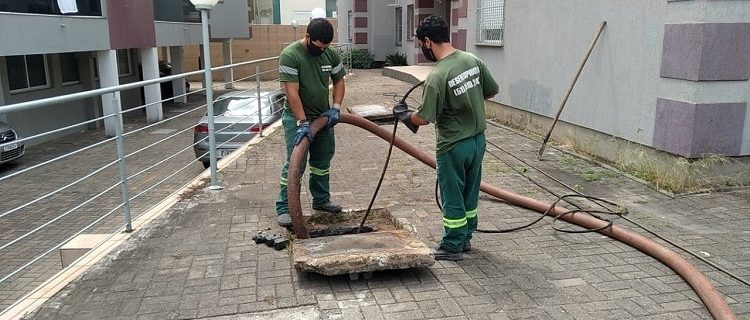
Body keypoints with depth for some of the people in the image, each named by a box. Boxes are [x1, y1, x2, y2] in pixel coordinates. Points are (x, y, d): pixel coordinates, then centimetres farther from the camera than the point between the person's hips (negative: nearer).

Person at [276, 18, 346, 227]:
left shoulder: (330, 54, -1)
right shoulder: (290, 55, -19)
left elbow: (338, 80, 9)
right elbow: (292, 92, -24)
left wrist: (336, 107, -5)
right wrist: (303, 122, -28)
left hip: (323, 117, 6)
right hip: (297, 118, -6)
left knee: (322, 162, 15)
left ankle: (321, 200, 30)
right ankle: (284, 208, 1)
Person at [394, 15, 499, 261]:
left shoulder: (436, 77, -24)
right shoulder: (473, 61, -3)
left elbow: (423, 118, -20)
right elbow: (492, 92, 9)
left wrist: (406, 116, 1)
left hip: (453, 146, -7)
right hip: (478, 140, 7)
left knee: (452, 197, 7)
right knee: (470, 192, 19)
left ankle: (453, 247, 20)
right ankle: (465, 237, 35)